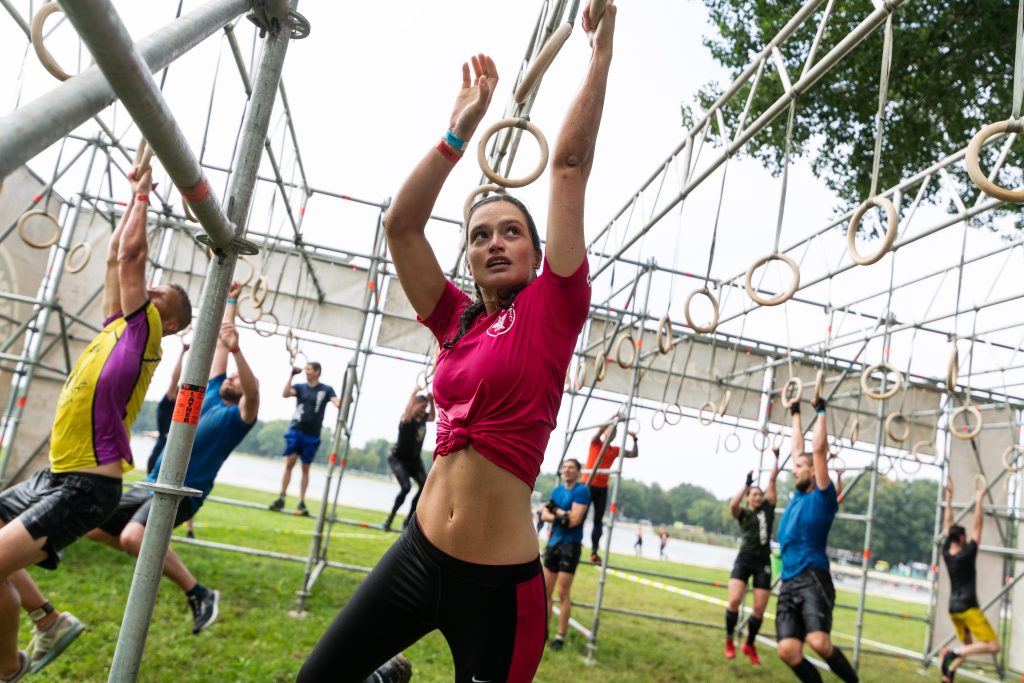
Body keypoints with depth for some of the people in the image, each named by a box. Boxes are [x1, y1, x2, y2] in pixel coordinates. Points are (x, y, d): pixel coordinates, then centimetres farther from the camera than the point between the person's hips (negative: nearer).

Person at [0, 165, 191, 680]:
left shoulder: (145, 333, -6)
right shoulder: (118, 325, 14)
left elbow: (130, 254, -7)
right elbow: (116, 257, 18)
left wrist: (143, 194, 4)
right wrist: (135, 194, 21)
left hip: (87, 485, -9)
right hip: (52, 475, 10)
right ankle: (49, 622, 23)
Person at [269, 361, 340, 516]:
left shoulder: (326, 390, 1)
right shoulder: (300, 387, 5)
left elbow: (338, 403, -13)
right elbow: (285, 394, -13)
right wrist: (292, 376, -20)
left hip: (312, 436, -1)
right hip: (295, 431, 1)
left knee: (305, 469, 7)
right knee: (289, 464, -4)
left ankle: (301, 503, 12)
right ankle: (281, 498, 3)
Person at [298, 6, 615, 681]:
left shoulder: (551, 309, -6)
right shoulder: (458, 321, 6)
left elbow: (570, 165, -8)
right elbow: (401, 225, 1)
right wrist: (461, 128, 3)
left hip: (499, 581, -5)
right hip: (420, 554, 5)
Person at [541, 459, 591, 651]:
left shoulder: (581, 491, -9)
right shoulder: (557, 490, 12)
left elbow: (574, 520, -18)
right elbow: (545, 514, 3)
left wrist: (556, 510, -5)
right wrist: (560, 517, -16)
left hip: (570, 545, -7)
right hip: (553, 543, 7)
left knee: (563, 594, -4)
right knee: (546, 591, 10)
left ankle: (560, 636, 4)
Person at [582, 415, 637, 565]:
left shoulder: (615, 450, 10)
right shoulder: (596, 443, 1)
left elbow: (634, 454, 11)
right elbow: (600, 431, -18)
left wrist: (635, 440, -2)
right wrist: (613, 419, -26)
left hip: (602, 488, 4)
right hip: (587, 485, -4)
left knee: (598, 520, 4)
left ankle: (594, 552, 7)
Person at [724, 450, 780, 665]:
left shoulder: (767, 508, 10)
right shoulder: (743, 514, 5)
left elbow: (772, 480, 6)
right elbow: (732, 505, -20)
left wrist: (777, 458, 7)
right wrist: (747, 484, -15)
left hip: (763, 563, 2)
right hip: (744, 560, -2)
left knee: (759, 609, 0)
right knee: (734, 601, -19)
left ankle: (749, 645, 22)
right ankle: (729, 641, 2)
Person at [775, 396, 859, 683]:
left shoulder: (822, 497, 2)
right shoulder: (798, 496, 19)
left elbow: (818, 449, -2)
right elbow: (798, 449, 27)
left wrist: (821, 411, 7)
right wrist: (795, 413, 33)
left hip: (813, 580, -6)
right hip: (788, 584, 7)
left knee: (819, 642, -25)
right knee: (788, 650, -9)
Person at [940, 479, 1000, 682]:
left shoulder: (946, 553, 1)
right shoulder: (966, 555, -14)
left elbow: (948, 525, 8)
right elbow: (977, 527, -12)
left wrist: (949, 497, 10)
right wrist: (978, 501, -9)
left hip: (953, 608, 8)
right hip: (968, 608, -8)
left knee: (967, 646, 17)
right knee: (993, 646, -7)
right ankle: (954, 652, -21)